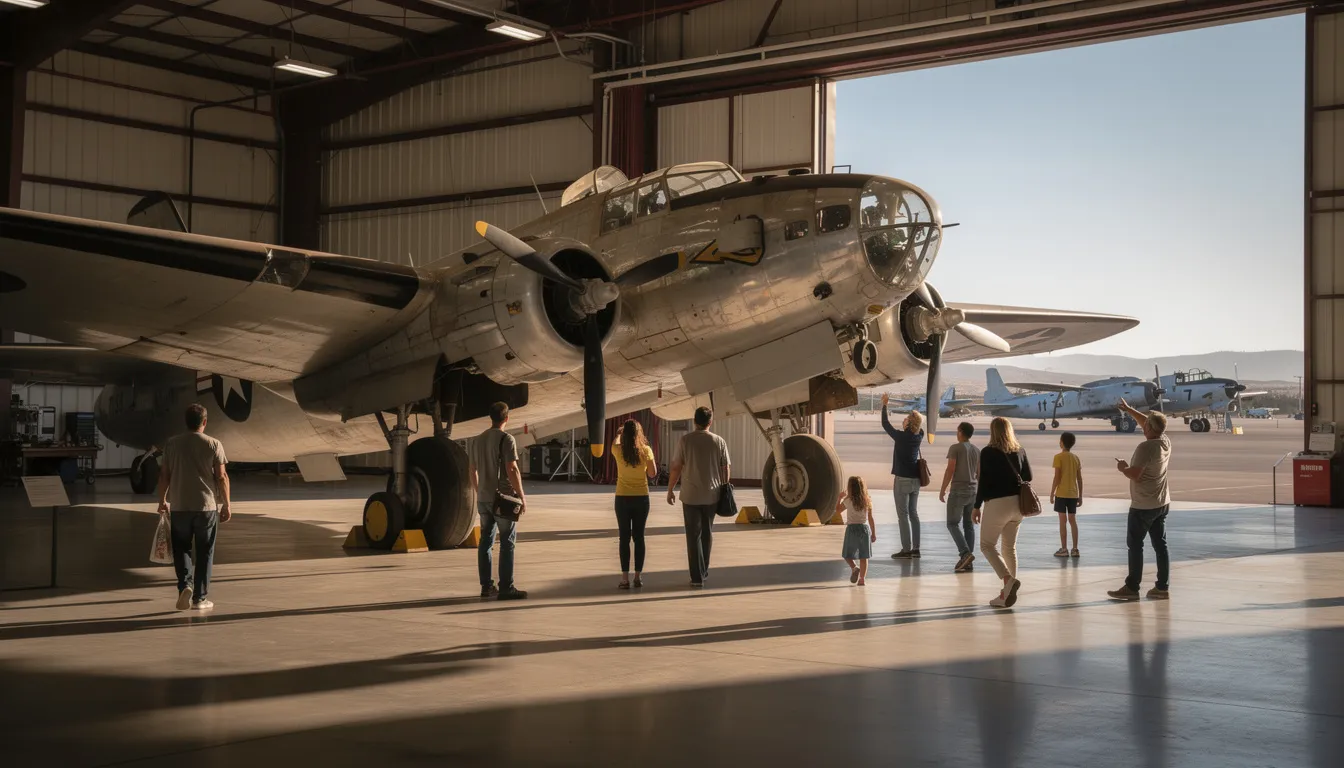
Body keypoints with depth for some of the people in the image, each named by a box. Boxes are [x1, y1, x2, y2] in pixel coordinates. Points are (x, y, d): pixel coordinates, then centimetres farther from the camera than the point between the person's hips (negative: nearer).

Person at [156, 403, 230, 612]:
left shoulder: (171, 444, 2)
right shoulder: (214, 445, -4)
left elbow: (164, 475, 4)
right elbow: (221, 477, -6)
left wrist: (162, 500, 17)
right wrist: (226, 505, 0)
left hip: (179, 507, 1)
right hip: (207, 506, -1)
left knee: (182, 549, 14)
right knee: (204, 553, 7)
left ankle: (185, 585, -7)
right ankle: (200, 598, 9)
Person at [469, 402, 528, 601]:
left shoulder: (478, 440, 11)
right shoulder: (506, 439, -10)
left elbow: (473, 471, 17)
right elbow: (512, 469, -17)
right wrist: (521, 497, -12)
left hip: (483, 499, 7)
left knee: (486, 541, 10)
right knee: (507, 542, -3)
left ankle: (486, 586, 12)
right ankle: (506, 588, -6)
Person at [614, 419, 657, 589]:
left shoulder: (618, 450, -8)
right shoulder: (646, 450, -9)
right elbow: (653, 473, -1)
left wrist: (621, 433, 37)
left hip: (623, 498, 0)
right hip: (641, 498, 0)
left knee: (624, 538, 4)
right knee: (639, 537, 9)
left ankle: (625, 577, 0)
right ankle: (638, 576, 11)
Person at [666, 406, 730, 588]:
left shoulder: (685, 440, -7)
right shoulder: (719, 441, -2)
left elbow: (676, 468, -6)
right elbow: (726, 468, 1)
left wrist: (670, 490, 5)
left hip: (690, 496, -2)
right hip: (711, 495, 2)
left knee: (694, 536, 1)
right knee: (707, 533, 18)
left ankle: (697, 577, -4)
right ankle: (704, 571, 29)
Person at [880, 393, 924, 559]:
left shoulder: (901, 436, -15)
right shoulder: (919, 436, 1)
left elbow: (885, 424, -4)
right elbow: (919, 424, 22)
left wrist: (884, 404, 5)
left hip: (903, 479, -7)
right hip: (915, 479, 7)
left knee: (903, 515, -3)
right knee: (913, 514, 11)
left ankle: (906, 550, -5)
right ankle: (915, 549, 13)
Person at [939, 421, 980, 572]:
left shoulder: (955, 448, -8)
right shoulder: (977, 451, 11)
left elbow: (950, 470, -13)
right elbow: (979, 474, 16)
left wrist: (942, 490, -7)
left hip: (958, 490, -6)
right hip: (972, 491, 6)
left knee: (953, 524, -2)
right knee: (968, 525, 7)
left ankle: (965, 553, -20)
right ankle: (967, 562, 4)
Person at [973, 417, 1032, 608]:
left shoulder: (988, 452, -8)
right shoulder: (1019, 451, 6)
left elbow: (984, 481, -10)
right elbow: (1028, 477, 12)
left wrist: (977, 506, -2)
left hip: (997, 503, -6)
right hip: (1017, 503, 6)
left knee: (987, 545, 3)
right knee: (1010, 547, 15)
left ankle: (1009, 580, -20)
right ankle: (1008, 593, 14)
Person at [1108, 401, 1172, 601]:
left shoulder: (1146, 447, -22)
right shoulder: (1166, 441, 3)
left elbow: (1135, 475, -23)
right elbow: (1147, 423, 19)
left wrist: (1122, 467, -3)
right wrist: (1128, 410, 29)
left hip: (1143, 507, -8)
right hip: (1162, 504, 8)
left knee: (1135, 545, 1)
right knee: (1160, 544, 8)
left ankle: (1132, 587, 3)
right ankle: (1162, 588, 10)